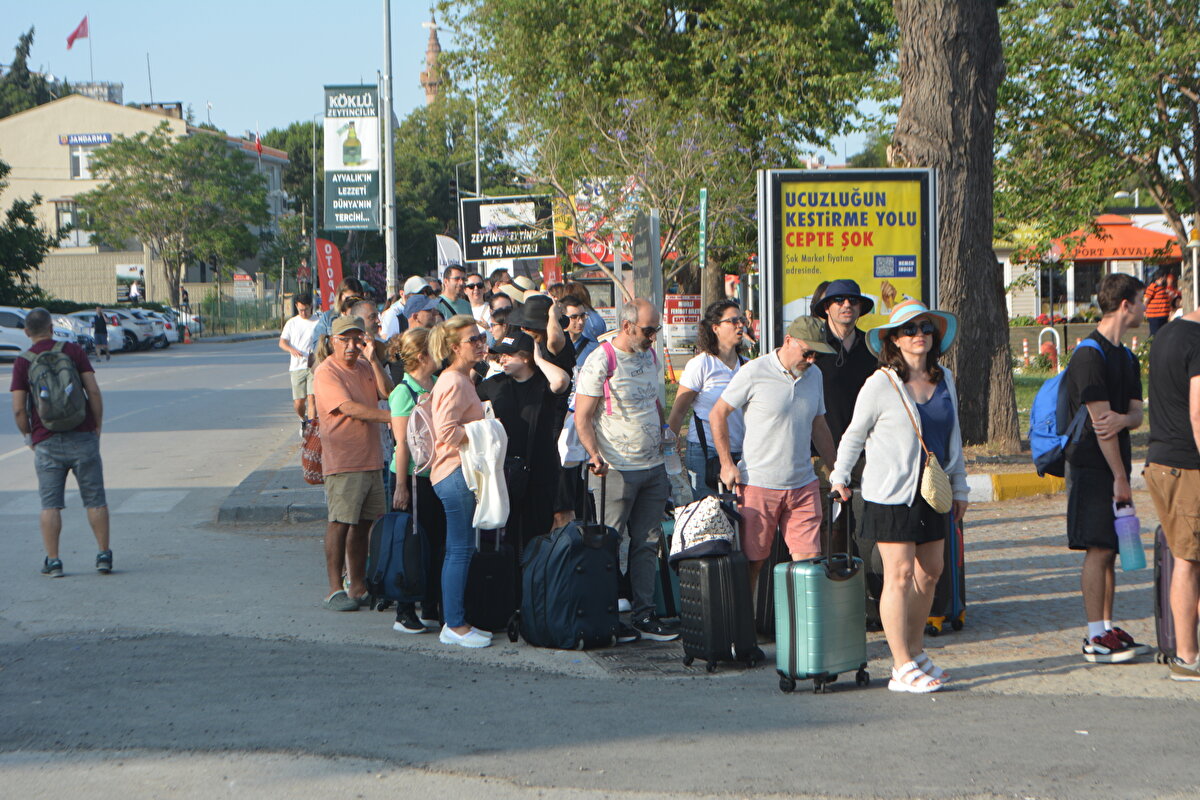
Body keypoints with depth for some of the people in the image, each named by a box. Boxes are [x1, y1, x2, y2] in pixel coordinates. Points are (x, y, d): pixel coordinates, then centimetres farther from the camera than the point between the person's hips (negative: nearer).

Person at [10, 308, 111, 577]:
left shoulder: (22, 362, -1)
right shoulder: (73, 351, 0)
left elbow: (18, 409, -6)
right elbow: (93, 391, -5)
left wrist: (28, 436, 10)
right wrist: (97, 425, 6)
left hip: (46, 441, 0)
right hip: (82, 437, 0)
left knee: (50, 504, 5)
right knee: (95, 499, 7)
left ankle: (52, 561, 2)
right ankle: (104, 555, 8)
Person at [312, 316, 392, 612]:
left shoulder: (365, 367, 15)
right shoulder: (327, 372, -7)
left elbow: (387, 394, 0)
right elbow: (349, 408, -17)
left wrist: (372, 359, -8)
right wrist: (390, 417, -19)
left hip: (371, 459, 7)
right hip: (342, 461, -7)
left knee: (363, 523, 9)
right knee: (341, 522, -9)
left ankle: (358, 587, 16)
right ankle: (335, 590, -7)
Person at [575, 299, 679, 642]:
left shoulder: (649, 356, 11)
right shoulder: (600, 362, -12)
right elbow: (582, 418, -13)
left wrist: (665, 428, 14)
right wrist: (595, 455, -26)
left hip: (653, 468, 7)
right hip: (617, 469, -7)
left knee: (648, 542, 9)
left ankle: (644, 613, 14)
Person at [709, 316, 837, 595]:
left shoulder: (814, 375, 11)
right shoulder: (755, 372, -7)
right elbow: (717, 414, -2)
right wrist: (726, 464, -7)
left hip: (803, 485, 5)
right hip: (758, 485, -5)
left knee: (808, 559, -3)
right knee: (752, 562, 0)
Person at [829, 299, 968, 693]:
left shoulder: (944, 379, 8)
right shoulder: (880, 384, -8)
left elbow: (953, 435, 17)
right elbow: (854, 435, 1)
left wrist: (959, 486, 17)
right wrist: (839, 476, -5)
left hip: (933, 492, 6)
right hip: (891, 494, -6)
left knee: (930, 572, 10)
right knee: (900, 575, -6)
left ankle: (915, 652, 25)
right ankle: (902, 668, -2)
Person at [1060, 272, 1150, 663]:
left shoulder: (1127, 358, 16)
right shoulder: (1089, 355, -13)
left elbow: (1136, 413, 8)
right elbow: (1098, 420, -17)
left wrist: (1123, 419, -17)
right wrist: (1120, 478, -17)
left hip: (1116, 464, 9)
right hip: (1092, 466, -8)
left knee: (1111, 549, 10)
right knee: (1099, 549, -8)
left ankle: (1108, 628, 16)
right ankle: (1096, 638, -6)